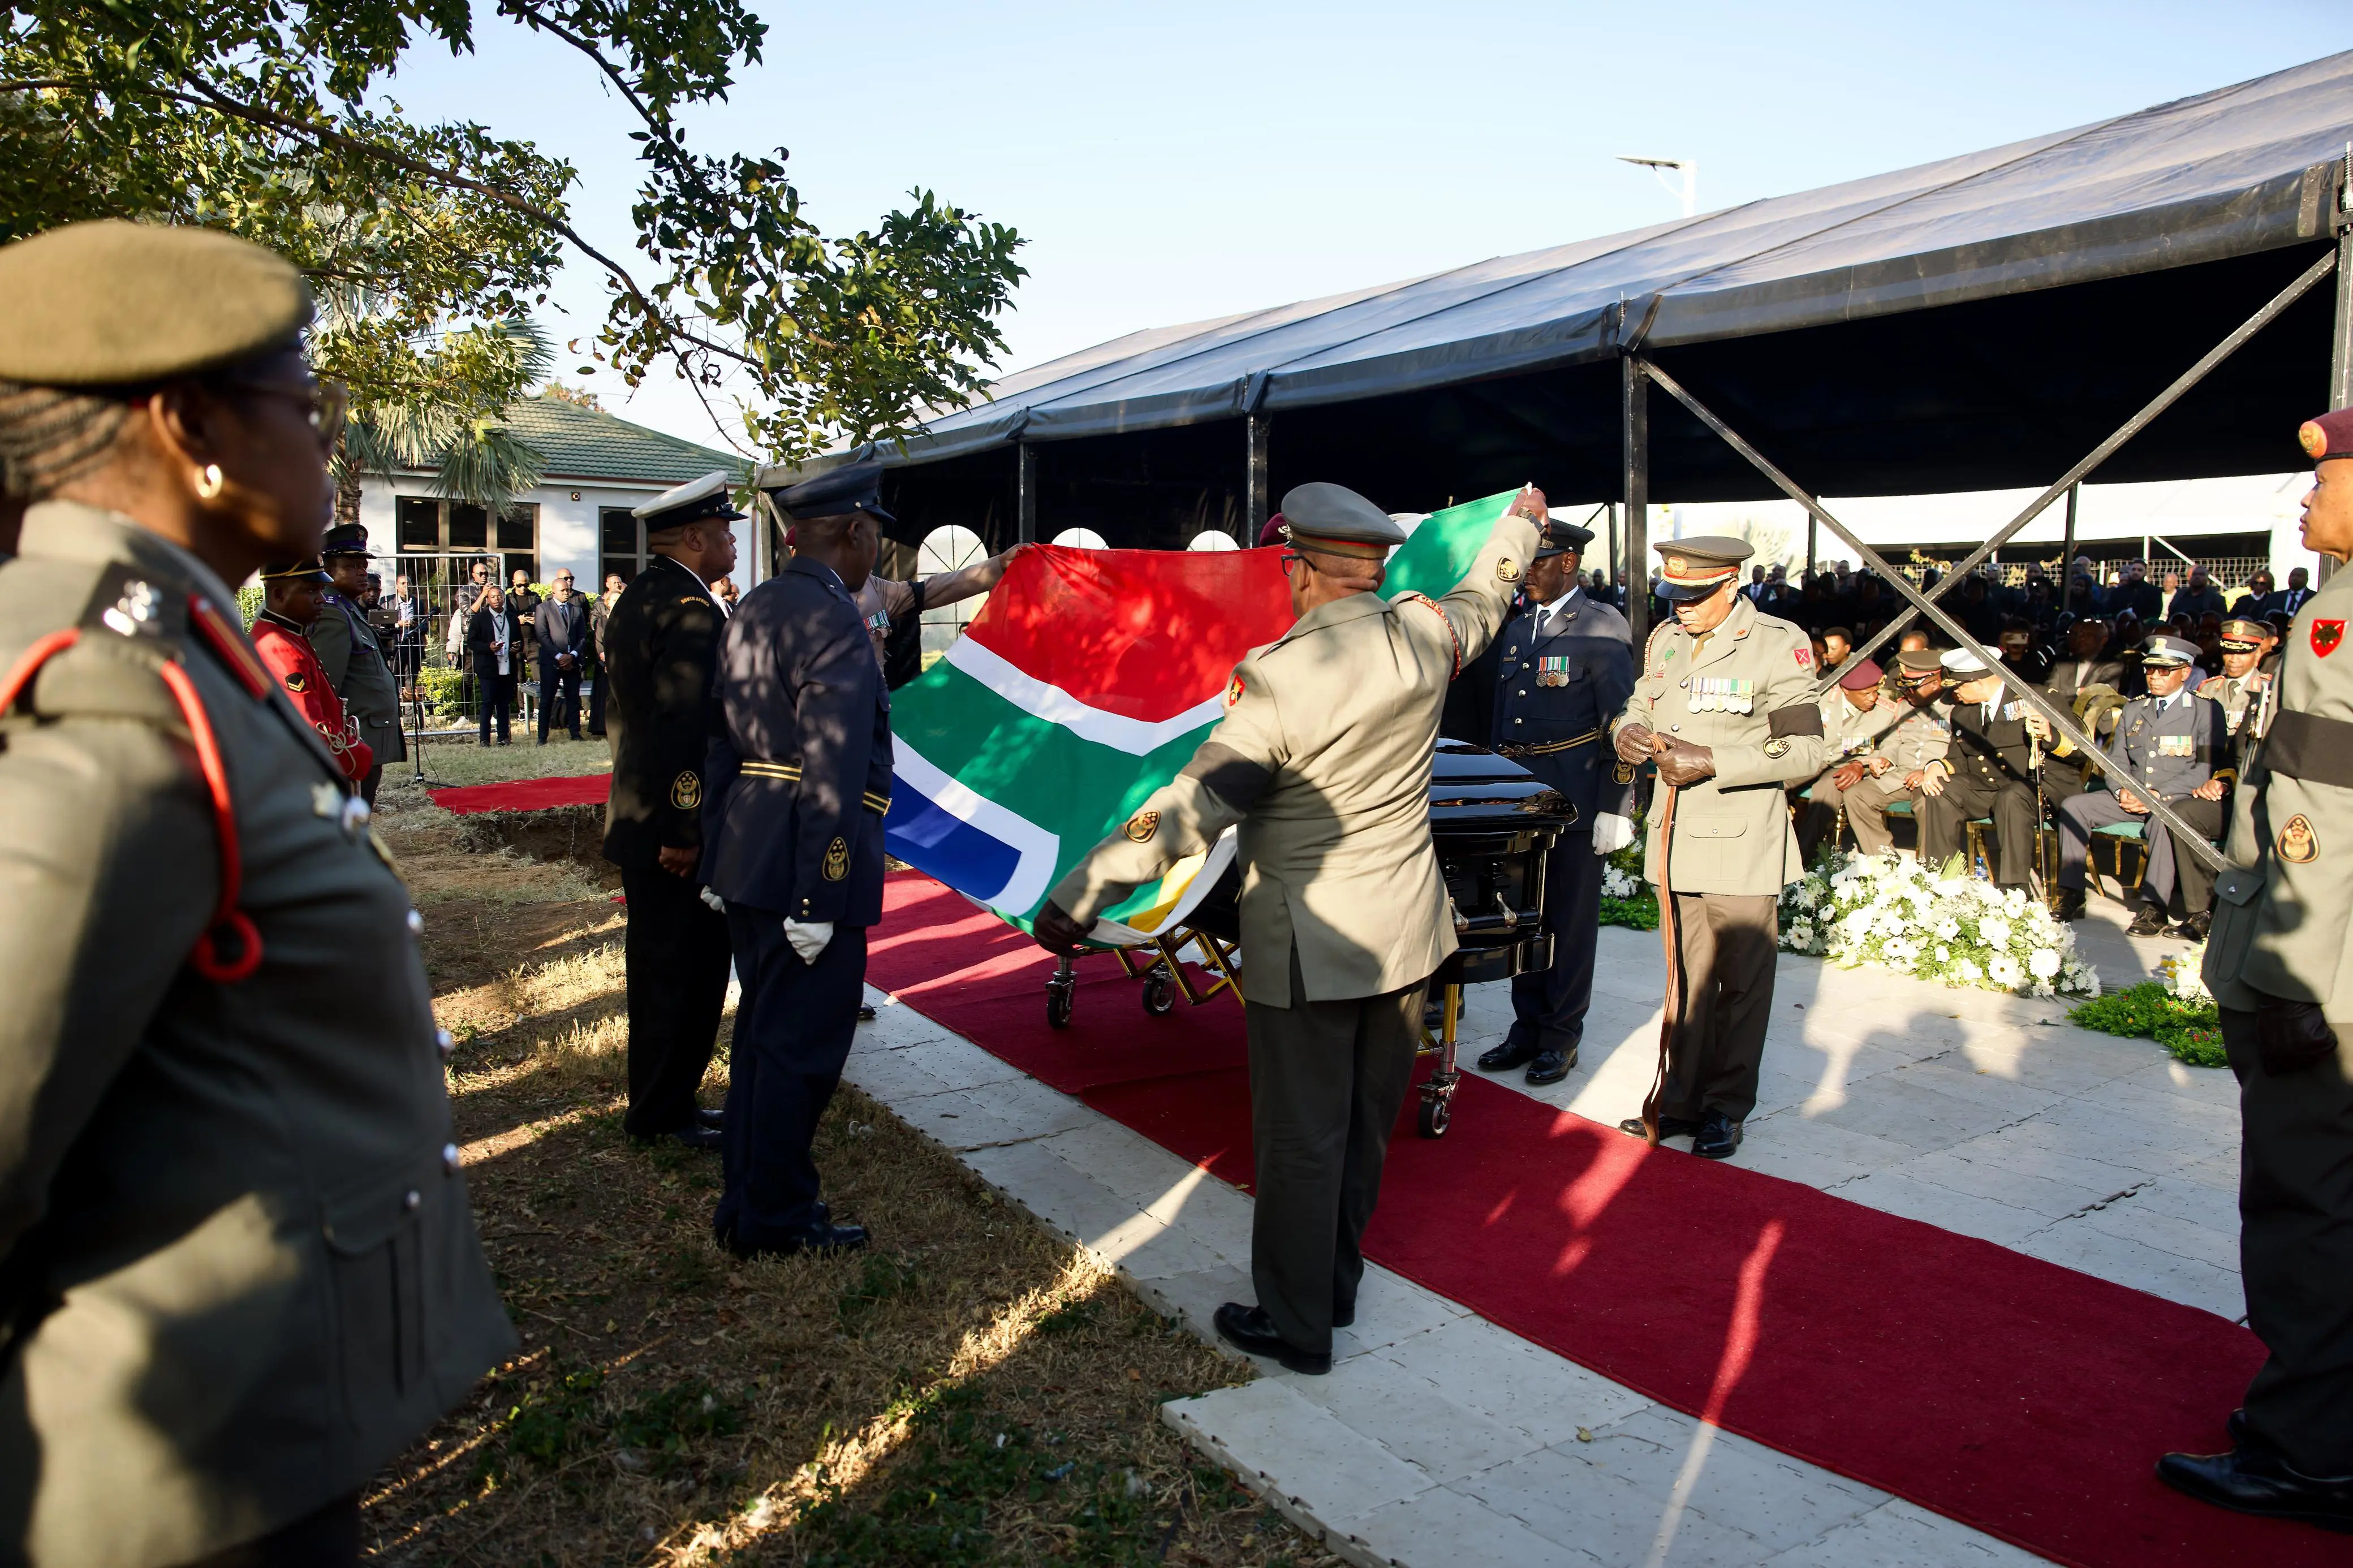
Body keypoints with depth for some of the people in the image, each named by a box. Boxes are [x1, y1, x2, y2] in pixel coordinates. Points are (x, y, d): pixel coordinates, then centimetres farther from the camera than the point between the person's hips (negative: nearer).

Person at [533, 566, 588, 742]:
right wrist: (559, 657, -12)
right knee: (547, 701, -1)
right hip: (551, 662, -3)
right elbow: (542, 636, -5)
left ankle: (576, 734, 11)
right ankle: (542, 738, 3)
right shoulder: (543, 608, 3)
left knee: (573, 700, 5)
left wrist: (572, 656, -6)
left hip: (572, 662, 3)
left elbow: (583, 636, 10)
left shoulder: (577, 609, 15)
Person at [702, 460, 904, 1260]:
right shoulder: (835, 622, -16)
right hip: (805, 869, -10)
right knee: (799, 1046, 3)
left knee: (761, 1036, 19)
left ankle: (747, 1202, 31)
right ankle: (775, 1219, 15)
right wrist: (819, 900, -21)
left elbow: (723, 744, 16)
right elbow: (831, 777, -22)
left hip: (748, 861, 10)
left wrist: (718, 861, 20)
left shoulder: (751, 611, 13)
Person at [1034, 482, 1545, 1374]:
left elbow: (1194, 808, -22)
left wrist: (1079, 893, -15)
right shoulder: (1424, 633, -5)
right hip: (1407, 931, 6)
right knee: (1365, 1127, 19)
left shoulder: (1275, 676, -22)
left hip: (1309, 944, -6)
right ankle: (1336, 1287, 37)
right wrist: (1521, 518, 40)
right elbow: (1486, 597, 19)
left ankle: (1295, 1327, 21)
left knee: (1301, 1142, 7)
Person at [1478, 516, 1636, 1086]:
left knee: (1570, 918, 4)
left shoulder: (1603, 629, -7)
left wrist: (1615, 809, -14)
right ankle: (1527, 1027, 24)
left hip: (1573, 797, -6)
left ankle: (1561, 1037, 16)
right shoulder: (1514, 628, 12)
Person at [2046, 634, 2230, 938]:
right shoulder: (2133, 710, 18)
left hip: (2178, 798, -5)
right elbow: (2115, 760, 14)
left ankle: (2153, 908, -33)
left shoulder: (2207, 711, 1)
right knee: (2074, 807, -15)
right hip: (2131, 797, 6)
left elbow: (2207, 769, -10)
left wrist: (2158, 794, -20)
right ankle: (2071, 896, -15)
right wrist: (2122, 792, -8)